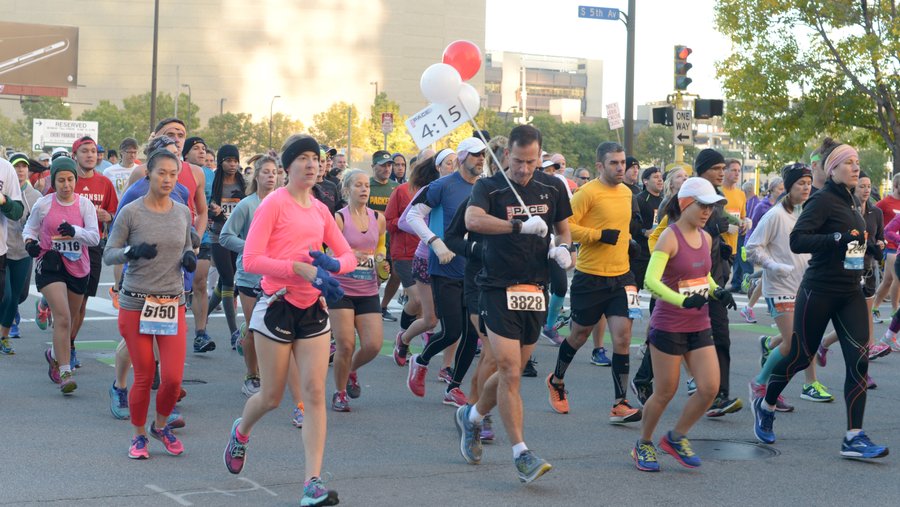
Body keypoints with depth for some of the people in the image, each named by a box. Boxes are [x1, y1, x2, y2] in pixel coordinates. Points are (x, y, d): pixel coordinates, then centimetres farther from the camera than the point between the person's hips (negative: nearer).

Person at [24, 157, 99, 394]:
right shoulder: (43, 204, -1)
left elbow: (95, 237, -10)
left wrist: (74, 231, -28)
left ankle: (55, 354, 46)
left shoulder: (85, 204, -1)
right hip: (50, 264, -3)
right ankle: (65, 373, -16)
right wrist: (30, 242, -9)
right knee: (63, 318, -18)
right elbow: (30, 228, 14)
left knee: (67, 320, 17)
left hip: (78, 267, 3)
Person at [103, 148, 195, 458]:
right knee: (144, 377, 2)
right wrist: (133, 252, -21)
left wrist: (189, 257, -2)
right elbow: (108, 254, -2)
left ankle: (161, 425, 24)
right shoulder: (131, 212, -6)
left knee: (173, 377, -5)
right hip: (136, 304, -3)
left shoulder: (183, 213, 6)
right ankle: (139, 436, 25)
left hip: (173, 304, 3)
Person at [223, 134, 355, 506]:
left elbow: (348, 257, 13)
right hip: (278, 307, -5)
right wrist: (303, 269, -24)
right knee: (272, 397, 7)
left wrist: (330, 265, -10)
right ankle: (240, 432, 41)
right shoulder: (274, 204, -8)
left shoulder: (320, 209, 10)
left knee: (315, 394, -5)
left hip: (313, 309, 5)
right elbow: (251, 260, -16)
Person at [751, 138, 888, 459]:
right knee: (801, 355, 5)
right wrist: (838, 238, -29)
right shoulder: (823, 200, -12)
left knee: (858, 360, -6)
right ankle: (765, 406, 31)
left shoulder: (850, 201, 12)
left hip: (849, 294, 7)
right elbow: (797, 240, -22)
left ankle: (854, 438, -7)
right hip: (819, 291, -7)